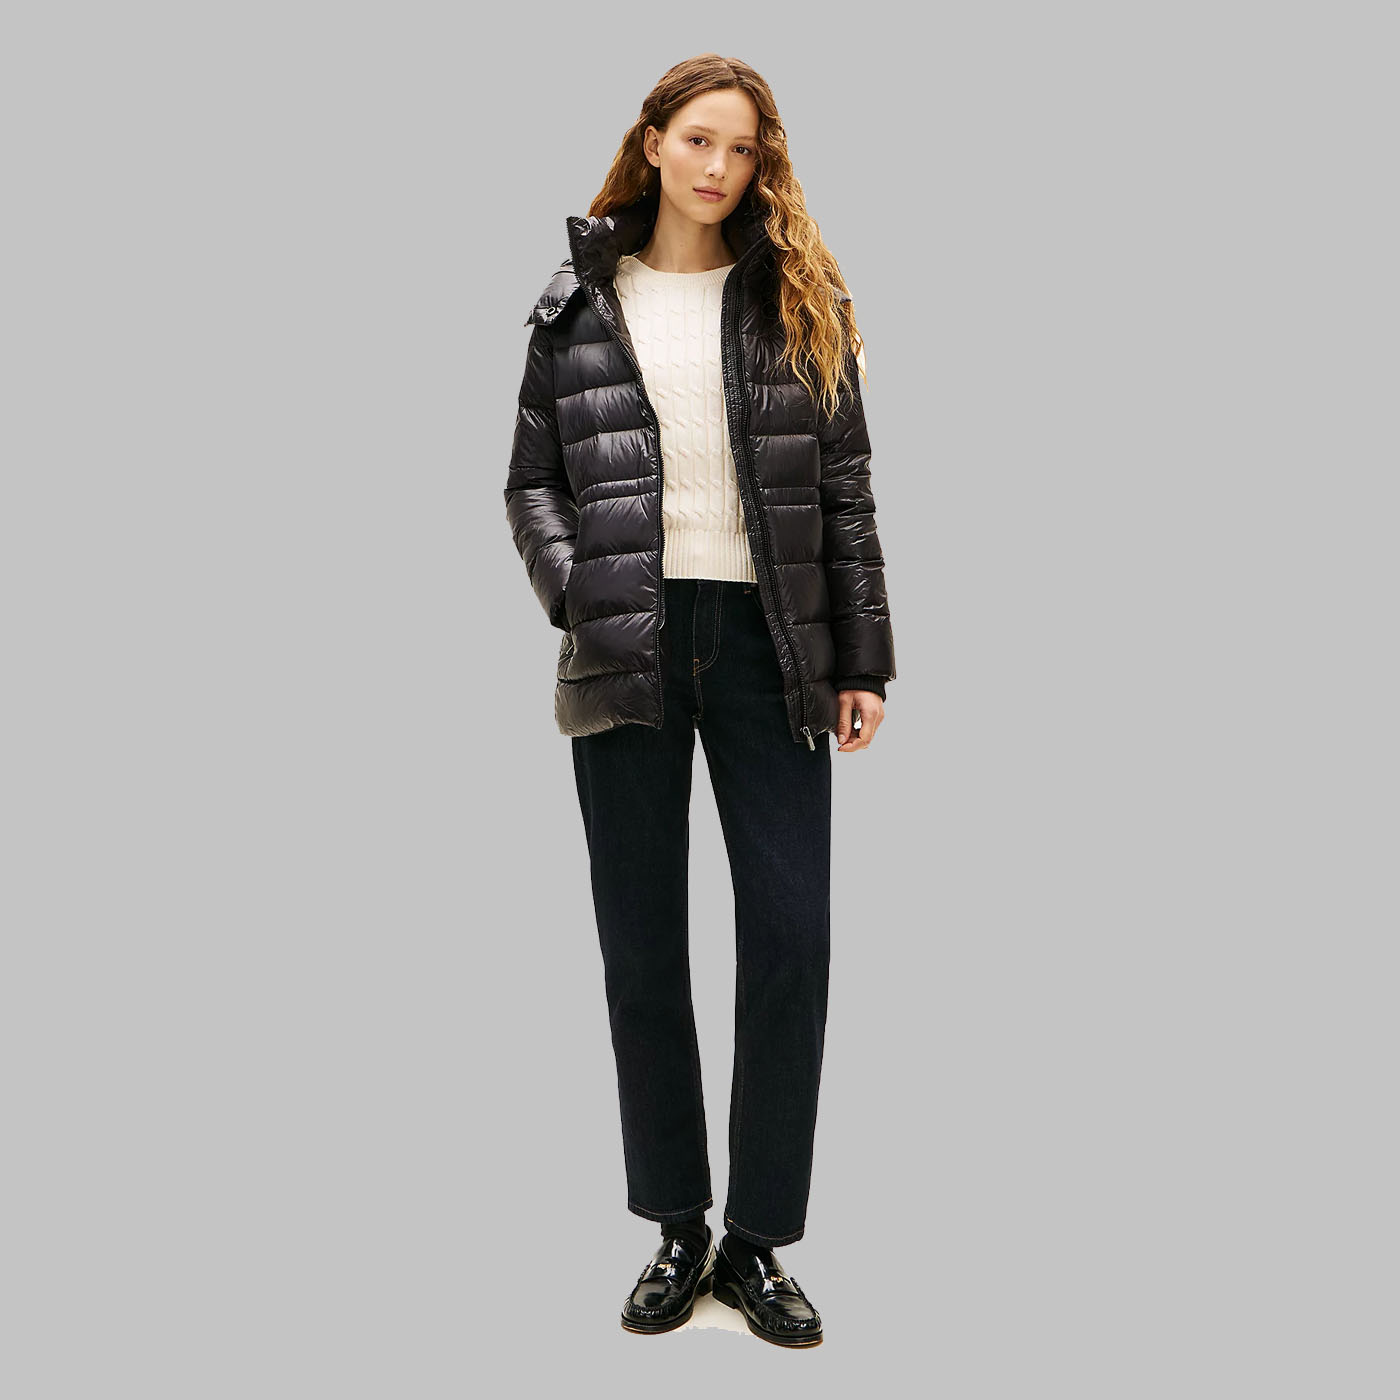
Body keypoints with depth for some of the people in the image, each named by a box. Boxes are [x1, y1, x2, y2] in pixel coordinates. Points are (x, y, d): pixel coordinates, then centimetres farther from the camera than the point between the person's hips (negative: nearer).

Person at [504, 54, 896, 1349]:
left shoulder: (799, 300, 9)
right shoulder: (580, 304, 9)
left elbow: (846, 491, 7)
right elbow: (532, 479, 9)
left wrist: (864, 660, 1)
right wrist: (581, 596, -9)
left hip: (765, 641, 0)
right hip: (628, 650, 0)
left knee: (793, 934, -3)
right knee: (643, 945, 5)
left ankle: (759, 1239, 13)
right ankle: (678, 1227, 21)